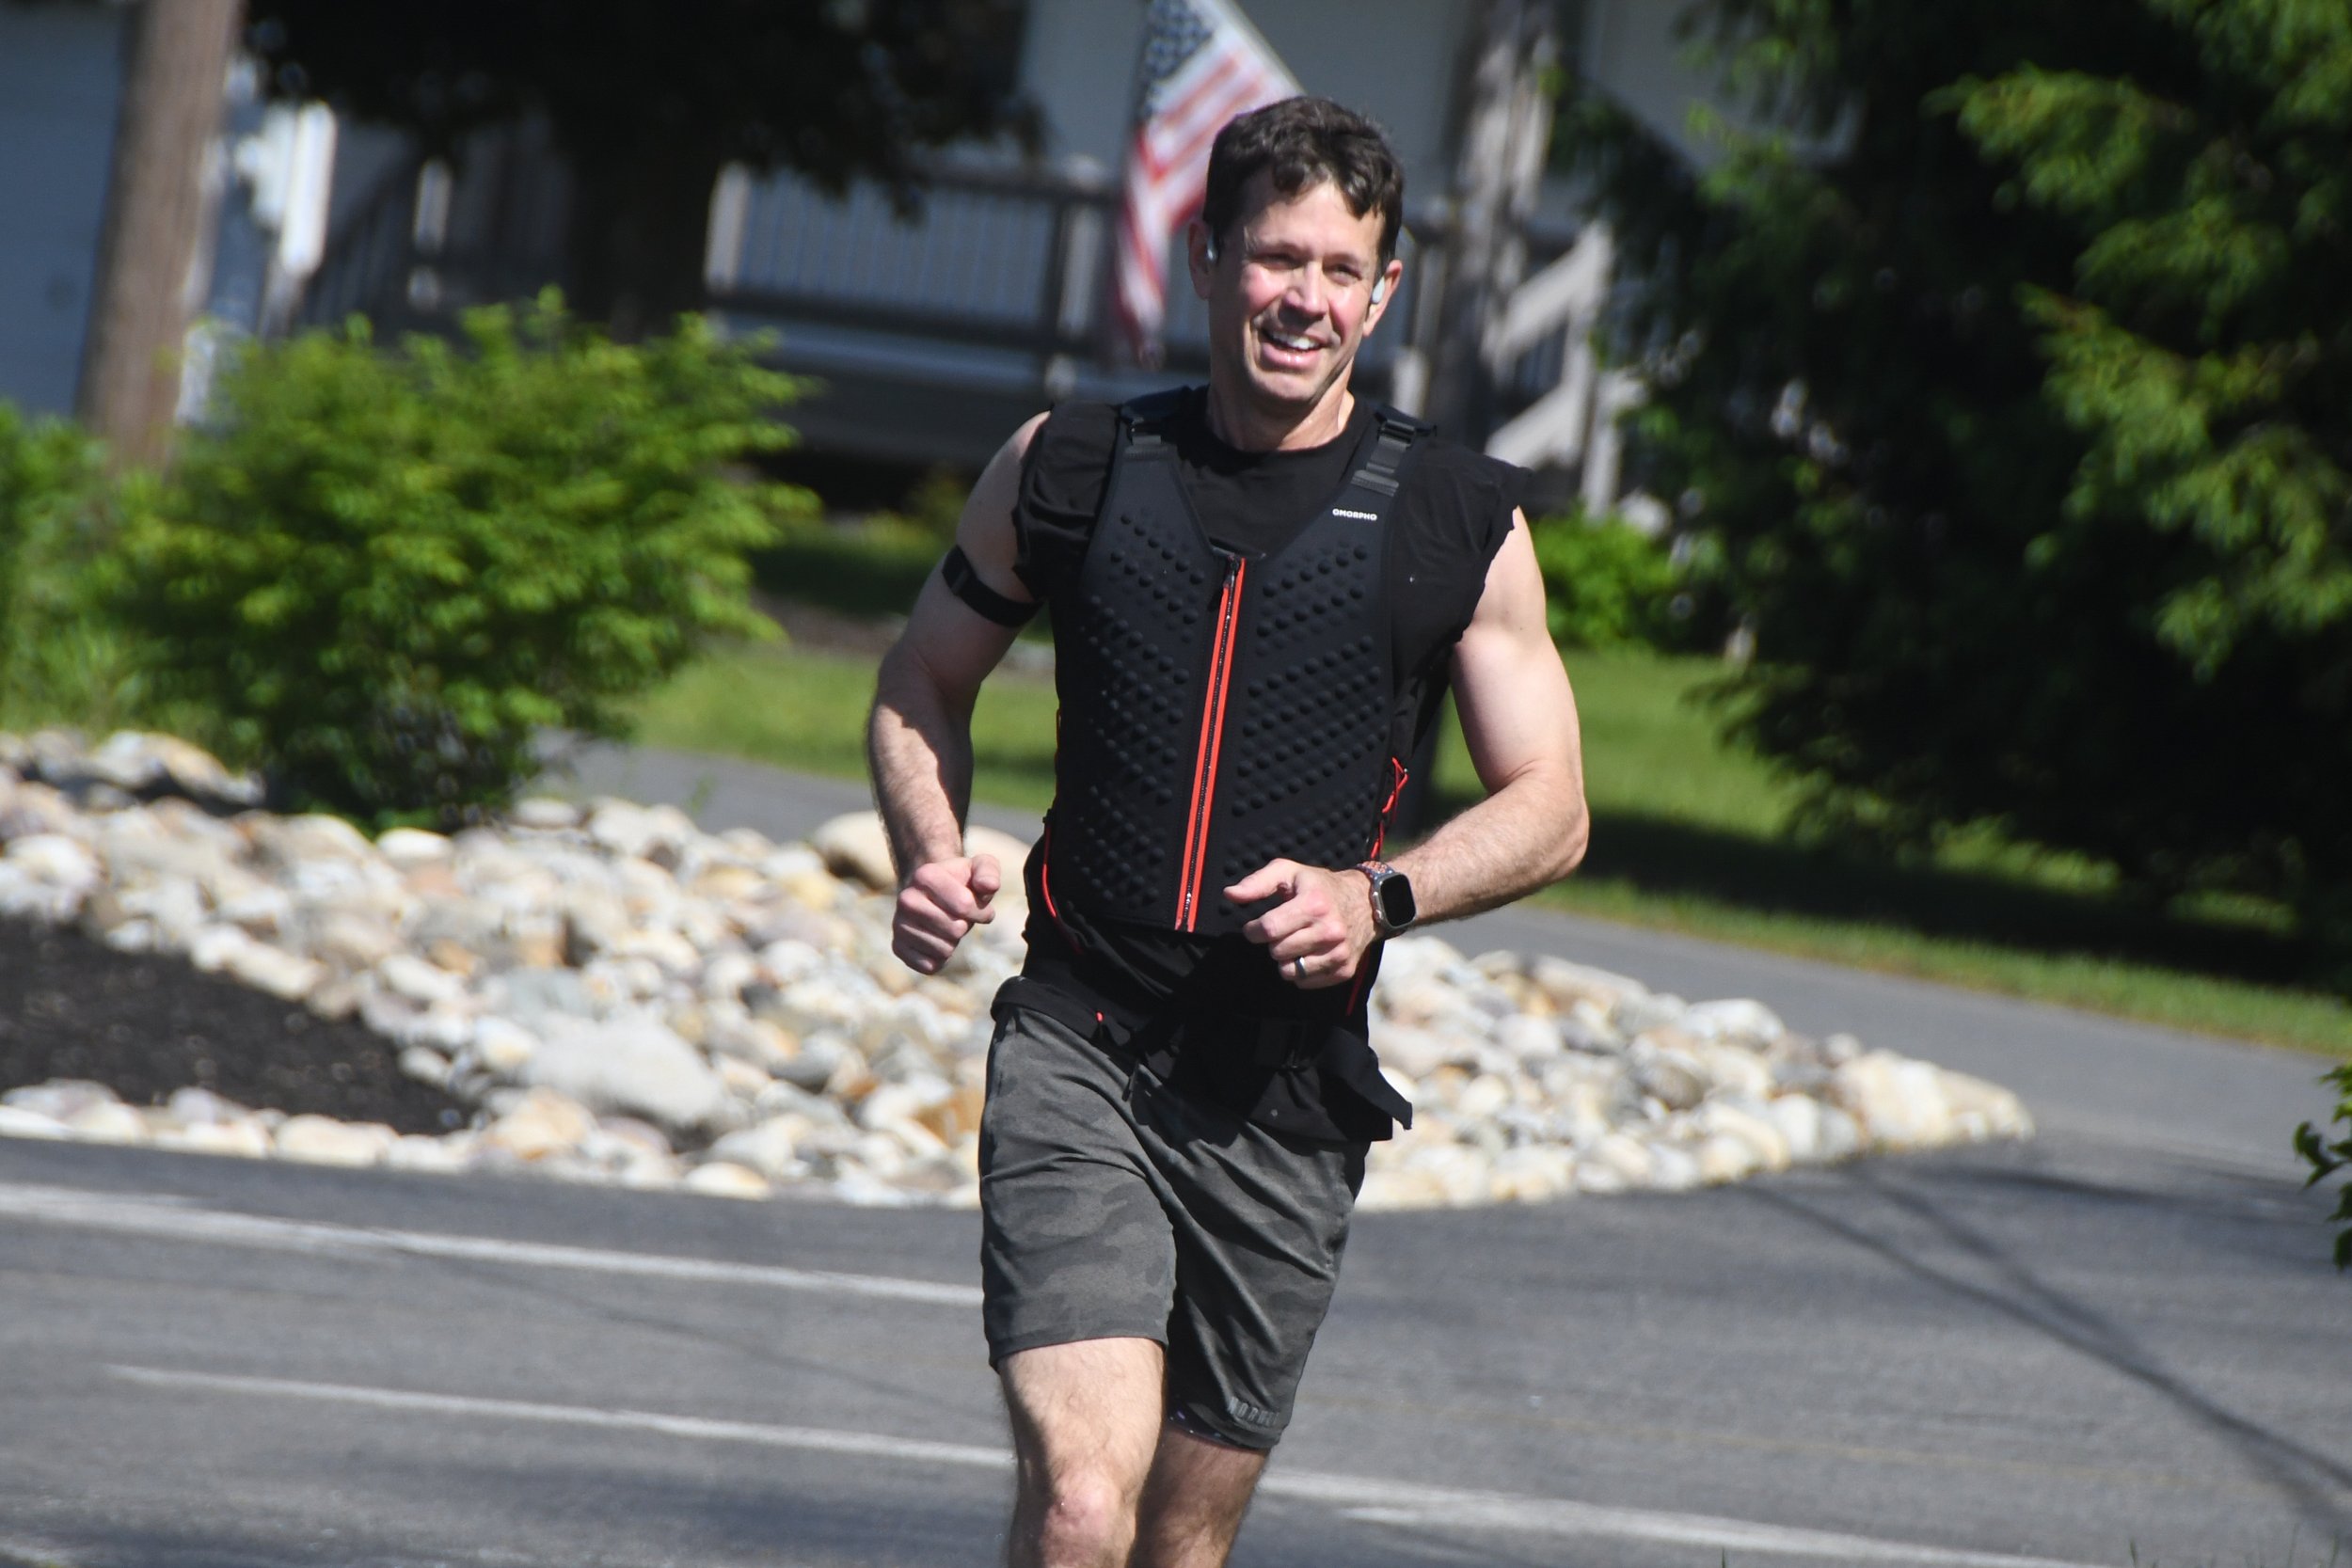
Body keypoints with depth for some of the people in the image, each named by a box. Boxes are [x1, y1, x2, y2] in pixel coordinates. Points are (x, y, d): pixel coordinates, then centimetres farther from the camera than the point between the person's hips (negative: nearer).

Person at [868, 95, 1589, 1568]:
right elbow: (923, 683, 20)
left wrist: (1377, 894, -12)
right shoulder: (1069, 468, 5)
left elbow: (1550, 808, 7)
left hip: (1289, 1095, 1)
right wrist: (933, 854, 0)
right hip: (1079, 1053, -1)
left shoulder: (1461, 521, 3)